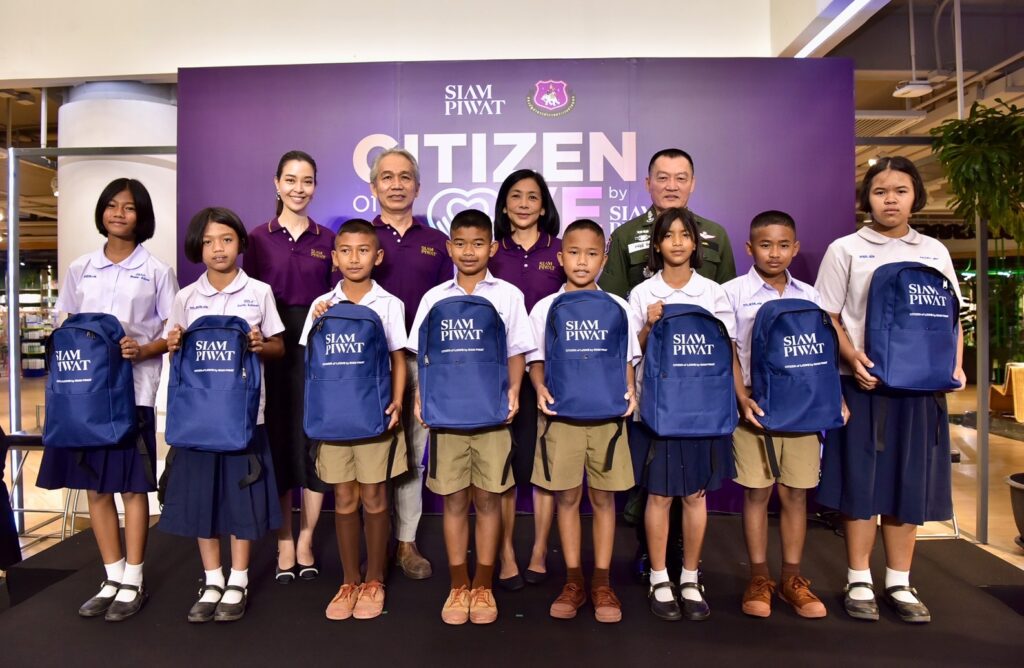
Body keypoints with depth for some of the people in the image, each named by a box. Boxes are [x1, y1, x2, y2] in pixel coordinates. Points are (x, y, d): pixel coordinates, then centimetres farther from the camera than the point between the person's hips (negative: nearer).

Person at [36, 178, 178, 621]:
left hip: (134, 389, -4)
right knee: (96, 487, 8)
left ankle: (133, 581, 13)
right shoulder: (80, 269, 13)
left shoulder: (157, 272, 3)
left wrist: (143, 350, -16)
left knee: (132, 487, 1)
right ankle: (113, 578, 21)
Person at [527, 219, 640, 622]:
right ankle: (573, 581, 20)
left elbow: (627, 360, 8)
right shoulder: (545, 308, 3)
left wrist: (630, 390, -10)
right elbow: (536, 360, 3)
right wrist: (540, 388, -15)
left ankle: (601, 582, 20)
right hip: (562, 415, 0)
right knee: (567, 497, 7)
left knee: (603, 497, 7)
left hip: (606, 414, 1)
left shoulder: (618, 308, 5)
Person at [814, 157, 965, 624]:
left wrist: (956, 366, -3)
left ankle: (900, 583, 21)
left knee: (910, 483, 8)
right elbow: (828, 318, -2)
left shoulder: (935, 252, 12)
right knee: (860, 481, 1)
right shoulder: (845, 249, 2)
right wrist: (853, 358, -17)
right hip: (863, 383, -3)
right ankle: (859, 582, 14)